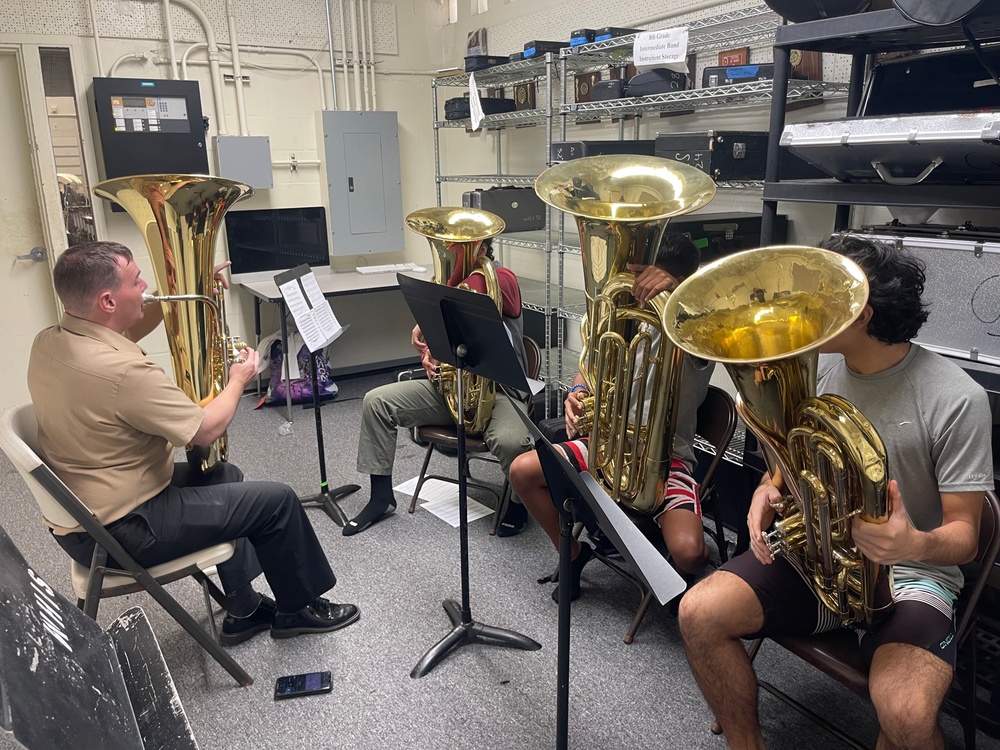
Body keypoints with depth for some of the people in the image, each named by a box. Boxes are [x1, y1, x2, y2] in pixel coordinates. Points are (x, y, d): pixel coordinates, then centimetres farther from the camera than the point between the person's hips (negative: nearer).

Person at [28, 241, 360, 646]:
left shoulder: (47, 343, -3)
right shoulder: (123, 370, -31)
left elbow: (119, 337, 18)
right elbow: (206, 430, -20)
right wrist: (238, 380, -2)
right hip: (122, 531, -10)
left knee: (224, 475, 25)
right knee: (277, 500, -2)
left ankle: (242, 610, 31)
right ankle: (298, 608, 22)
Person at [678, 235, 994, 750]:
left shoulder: (956, 399, -15)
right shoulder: (812, 368, -2)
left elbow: (964, 535, -11)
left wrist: (918, 545, -35)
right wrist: (768, 491, -15)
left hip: (909, 574, -4)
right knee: (699, 613, -16)